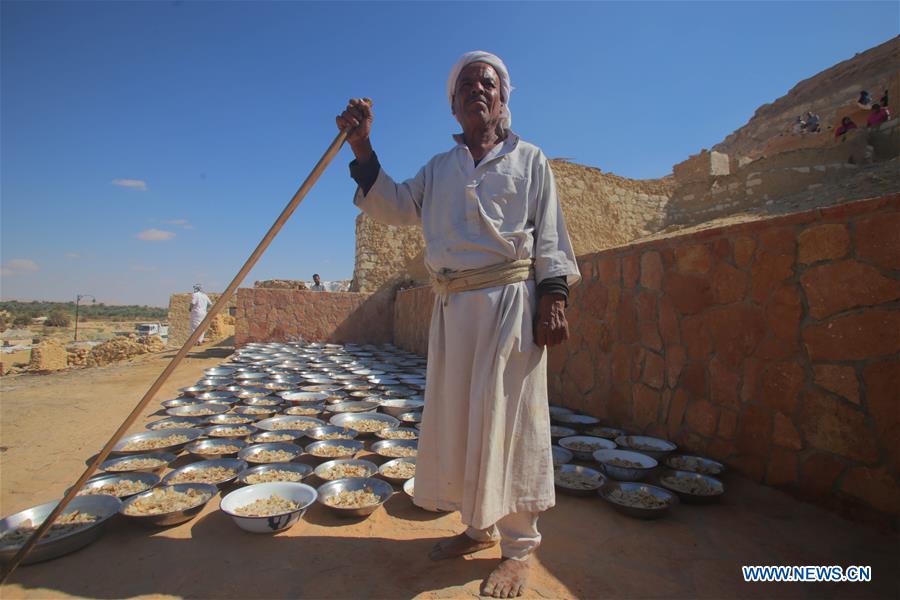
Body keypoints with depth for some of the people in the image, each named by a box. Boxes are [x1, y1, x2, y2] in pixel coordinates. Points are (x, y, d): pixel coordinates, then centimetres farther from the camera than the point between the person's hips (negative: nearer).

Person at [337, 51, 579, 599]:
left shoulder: (528, 159, 9)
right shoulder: (439, 168, 20)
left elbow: (549, 236, 2)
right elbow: (395, 207, 8)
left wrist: (553, 299, -10)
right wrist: (363, 150, -4)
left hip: (509, 301, -5)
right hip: (452, 306, 5)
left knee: (507, 419, -3)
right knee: (455, 417, 10)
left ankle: (519, 546, 16)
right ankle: (479, 527, 30)